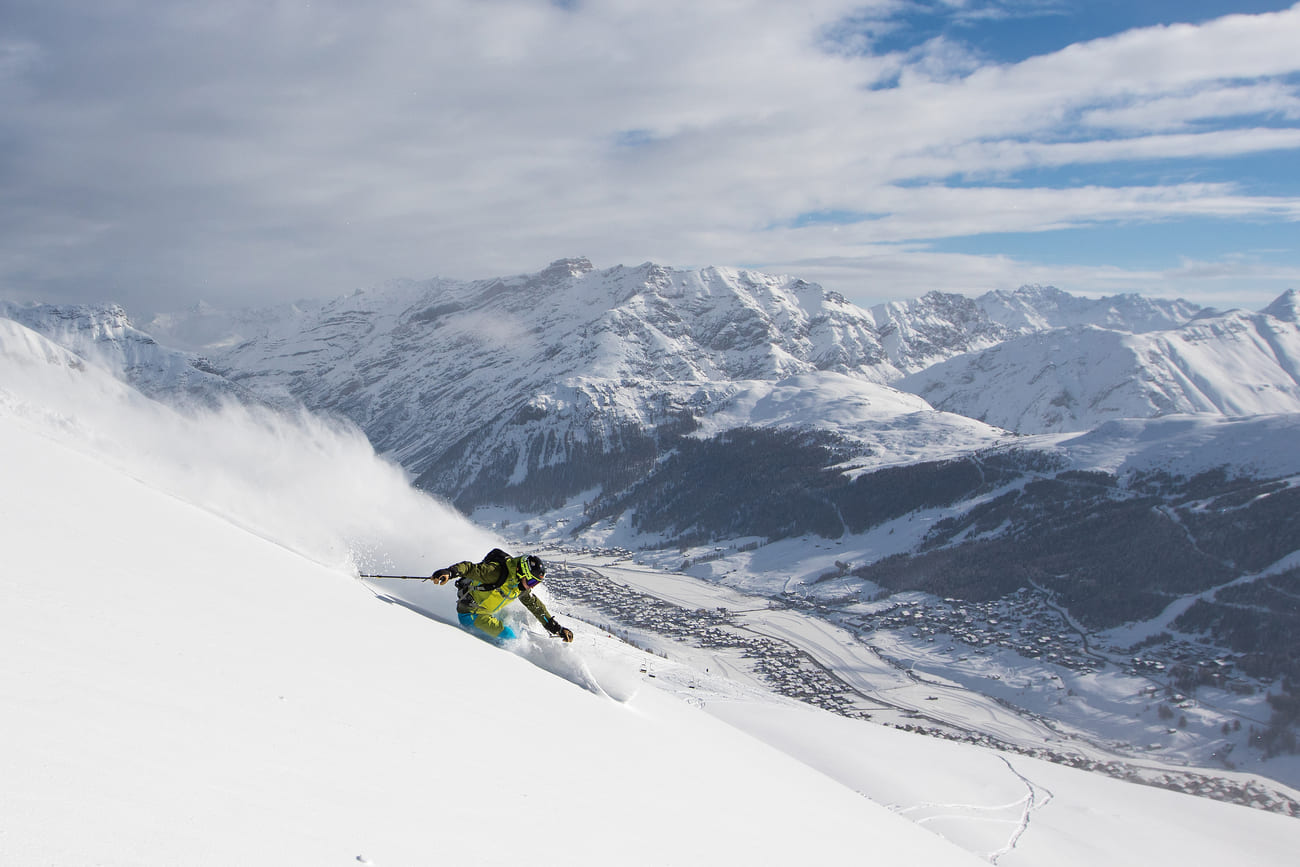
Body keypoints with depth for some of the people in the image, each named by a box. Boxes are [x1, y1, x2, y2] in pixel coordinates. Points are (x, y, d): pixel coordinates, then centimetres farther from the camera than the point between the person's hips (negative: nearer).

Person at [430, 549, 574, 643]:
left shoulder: (521, 588, 0)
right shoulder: (497, 572, -27)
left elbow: (538, 607, 12)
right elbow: (470, 568, -33)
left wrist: (557, 629, 13)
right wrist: (449, 573, -53)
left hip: (485, 615, 9)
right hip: (469, 614, -9)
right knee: (507, 635, -22)